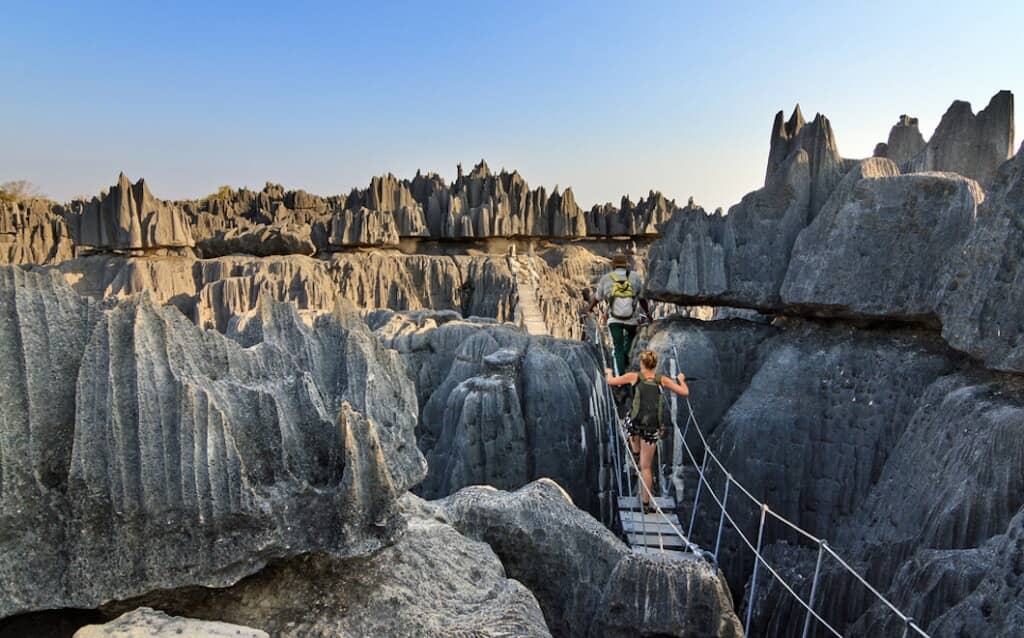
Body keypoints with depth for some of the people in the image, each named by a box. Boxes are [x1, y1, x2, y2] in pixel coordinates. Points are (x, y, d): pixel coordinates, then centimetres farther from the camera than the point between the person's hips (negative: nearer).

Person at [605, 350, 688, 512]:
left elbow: (611, 381, 8)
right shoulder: (662, 379, 6)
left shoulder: (634, 377, 2)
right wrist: (681, 379, 30)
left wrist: (608, 372, 30)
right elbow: (685, 392, 10)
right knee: (646, 467, 10)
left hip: (635, 422, -1)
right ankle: (646, 503, 14)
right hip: (652, 426, 1)